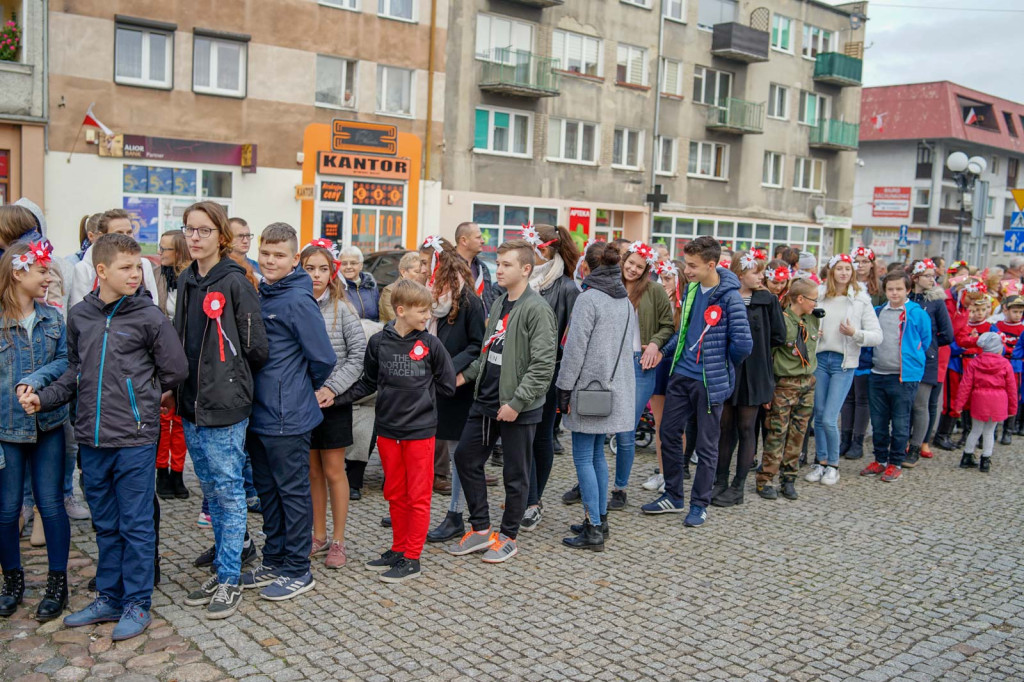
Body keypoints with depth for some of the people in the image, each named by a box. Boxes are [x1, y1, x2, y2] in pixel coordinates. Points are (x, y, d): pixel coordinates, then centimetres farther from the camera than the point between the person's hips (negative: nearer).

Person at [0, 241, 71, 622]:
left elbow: (65, 361, -2)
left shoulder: (52, 317, 5)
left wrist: (37, 379, -20)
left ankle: (57, 583, 16)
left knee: (51, 504, 4)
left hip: (48, 425, 2)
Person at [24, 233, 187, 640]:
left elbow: (175, 370, -1)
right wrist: (44, 398, 2)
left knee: (136, 524, 3)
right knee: (105, 524, 16)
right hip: (92, 439, 5)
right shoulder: (80, 316, 6)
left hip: (135, 439, -5)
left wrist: (141, 399, 5)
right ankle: (109, 598, 30)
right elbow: (75, 371, 15)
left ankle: (137, 604, 16)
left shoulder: (149, 316, -7)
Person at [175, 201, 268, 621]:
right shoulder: (187, 281, 11)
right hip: (191, 403, 7)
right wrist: (184, 386, 11)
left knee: (228, 491, 0)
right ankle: (223, 568, 27)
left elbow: (256, 347, -10)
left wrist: (231, 379, 3)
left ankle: (229, 581, 9)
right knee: (211, 490, 15)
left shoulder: (235, 282, -11)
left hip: (225, 406, -7)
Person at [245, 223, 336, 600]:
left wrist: (302, 388, -1)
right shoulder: (260, 295, 9)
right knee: (267, 490, 17)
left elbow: (324, 358, -16)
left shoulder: (298, 301, -16)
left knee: (293, 492, 3)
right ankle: (274, 562, 30)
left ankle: (298, 571, 15)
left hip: (288, 417, -8)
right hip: (260, 414, 8)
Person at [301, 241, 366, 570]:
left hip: (333, 402, -3)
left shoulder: (341, 309, -4)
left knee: (333, 471, 4)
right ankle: (319, 537, 26)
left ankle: (338, 542, 15)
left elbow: (358, 354, -6)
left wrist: (333, 388, -14)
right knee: (312, 472, 12)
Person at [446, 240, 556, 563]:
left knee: (515, 474, 6)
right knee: (465, 457, 12)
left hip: (519, 408, -8)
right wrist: (467, 374, 10)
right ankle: (480, 528, 24)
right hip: (485, 401, 9)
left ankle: (508, 537, 22)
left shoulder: (537, 309, -15)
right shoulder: (498, 304, 12)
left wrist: (516, 402, -21)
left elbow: (543, 365, -20)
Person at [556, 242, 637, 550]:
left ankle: (594, 530, -2)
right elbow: (631, 345, 16)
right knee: (597, 454, 17)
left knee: (583, 457, -2)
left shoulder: (588, 298, -13)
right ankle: (600, 519, 23)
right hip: (615, 389, 8)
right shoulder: (626, 301, 11)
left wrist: (564, 389, -10)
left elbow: (575, 349, -15)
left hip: (589, 389, -8)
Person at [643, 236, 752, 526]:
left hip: (709, 381, -7)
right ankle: (673, 496, 27)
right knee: (669, 434, 12)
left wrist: (720, 366, -3)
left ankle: (700, 504, 19)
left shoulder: (729, 297, -18)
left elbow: (743, 344, -18)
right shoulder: (691, 287, 4)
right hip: (682, 374, 7)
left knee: (706, 445, 6)